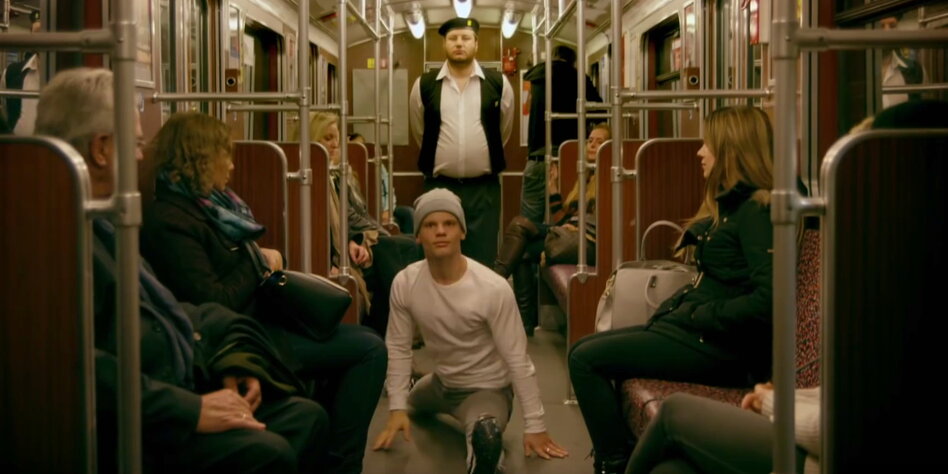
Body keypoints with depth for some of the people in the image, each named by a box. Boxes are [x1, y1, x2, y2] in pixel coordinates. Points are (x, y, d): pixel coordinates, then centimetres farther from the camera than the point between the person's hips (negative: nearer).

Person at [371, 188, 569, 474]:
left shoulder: (493, 289, -27)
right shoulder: (405, 283, -15)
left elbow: (517, 360, -20)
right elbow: (398, 347, -2)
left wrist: (535, 426, -17)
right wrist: (396, 409, -5)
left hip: (488, 388, -6)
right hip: (442, 382, 6)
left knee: (485, 439, -44)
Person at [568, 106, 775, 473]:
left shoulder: (756, 211, -16)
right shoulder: (731, 205, 15)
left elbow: (769, 299, -26)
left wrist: (699, 316, -17)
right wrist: (676, 307, 3)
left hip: (722, 347, -10)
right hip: (696, 331, 10)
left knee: (586, 360, -11)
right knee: (583, 350, 9)